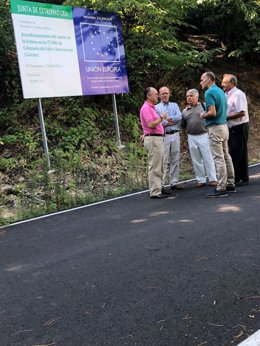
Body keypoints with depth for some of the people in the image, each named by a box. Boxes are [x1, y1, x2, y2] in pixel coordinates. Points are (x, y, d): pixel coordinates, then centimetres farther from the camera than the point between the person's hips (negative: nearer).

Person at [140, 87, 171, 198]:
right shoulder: (146, 108, -12)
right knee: (155, 167, -9)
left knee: (158, 166, 14)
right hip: (153, 139, -11)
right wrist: (161, 118, -11)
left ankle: (158, 188, 20)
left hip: (158, 139, 11)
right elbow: (151, 124, -22)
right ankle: (155, 192, -6)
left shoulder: (151, 108, 20)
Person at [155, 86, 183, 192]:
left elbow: (179, 117, -2)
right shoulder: (156, 107, 6)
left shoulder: (174, 105, 16)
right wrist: (173, 121, -5)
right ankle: (161, 184, -3)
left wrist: (166, 119, -10)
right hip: (163, 136, -4)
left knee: (175, 160, 6)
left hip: (175, 135, 4)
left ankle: (174, 182, 13)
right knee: (163, 161, -6)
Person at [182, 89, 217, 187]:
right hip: (191, 137, 4)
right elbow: (183, 125, 17)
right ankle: (201, 180, 16)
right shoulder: (184, 111, 12)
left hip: (203, 135, -4)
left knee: (207, 158, -2)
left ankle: (213, 179, 4)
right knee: (196, 160, 8)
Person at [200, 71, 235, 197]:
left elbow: (212, 112, -22)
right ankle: (230, 184, 22)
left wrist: (203, 115, -4)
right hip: (224, 125, 10)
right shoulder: (221, 91, 15)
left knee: (218, 158, -8)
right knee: (226, 156, 14)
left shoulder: (209, 92, -13)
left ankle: (221, 189, -5)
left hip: (215, 128, -10)